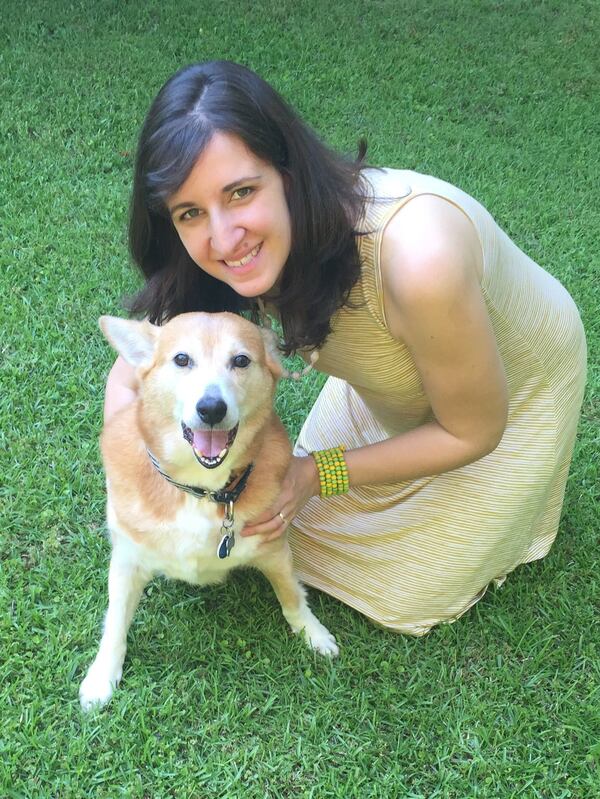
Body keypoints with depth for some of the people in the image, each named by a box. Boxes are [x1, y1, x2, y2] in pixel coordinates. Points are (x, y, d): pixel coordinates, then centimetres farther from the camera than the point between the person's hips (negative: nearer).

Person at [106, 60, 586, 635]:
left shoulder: (417, 258, -46)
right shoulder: (259, 247, -27)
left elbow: (472, 432, -27)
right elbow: (129, 380, -12)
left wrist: (315, 474, -28)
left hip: (510, 395, -4)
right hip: (387, 387, 5)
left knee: (407, 597, 6)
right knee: (313, 525, 18)